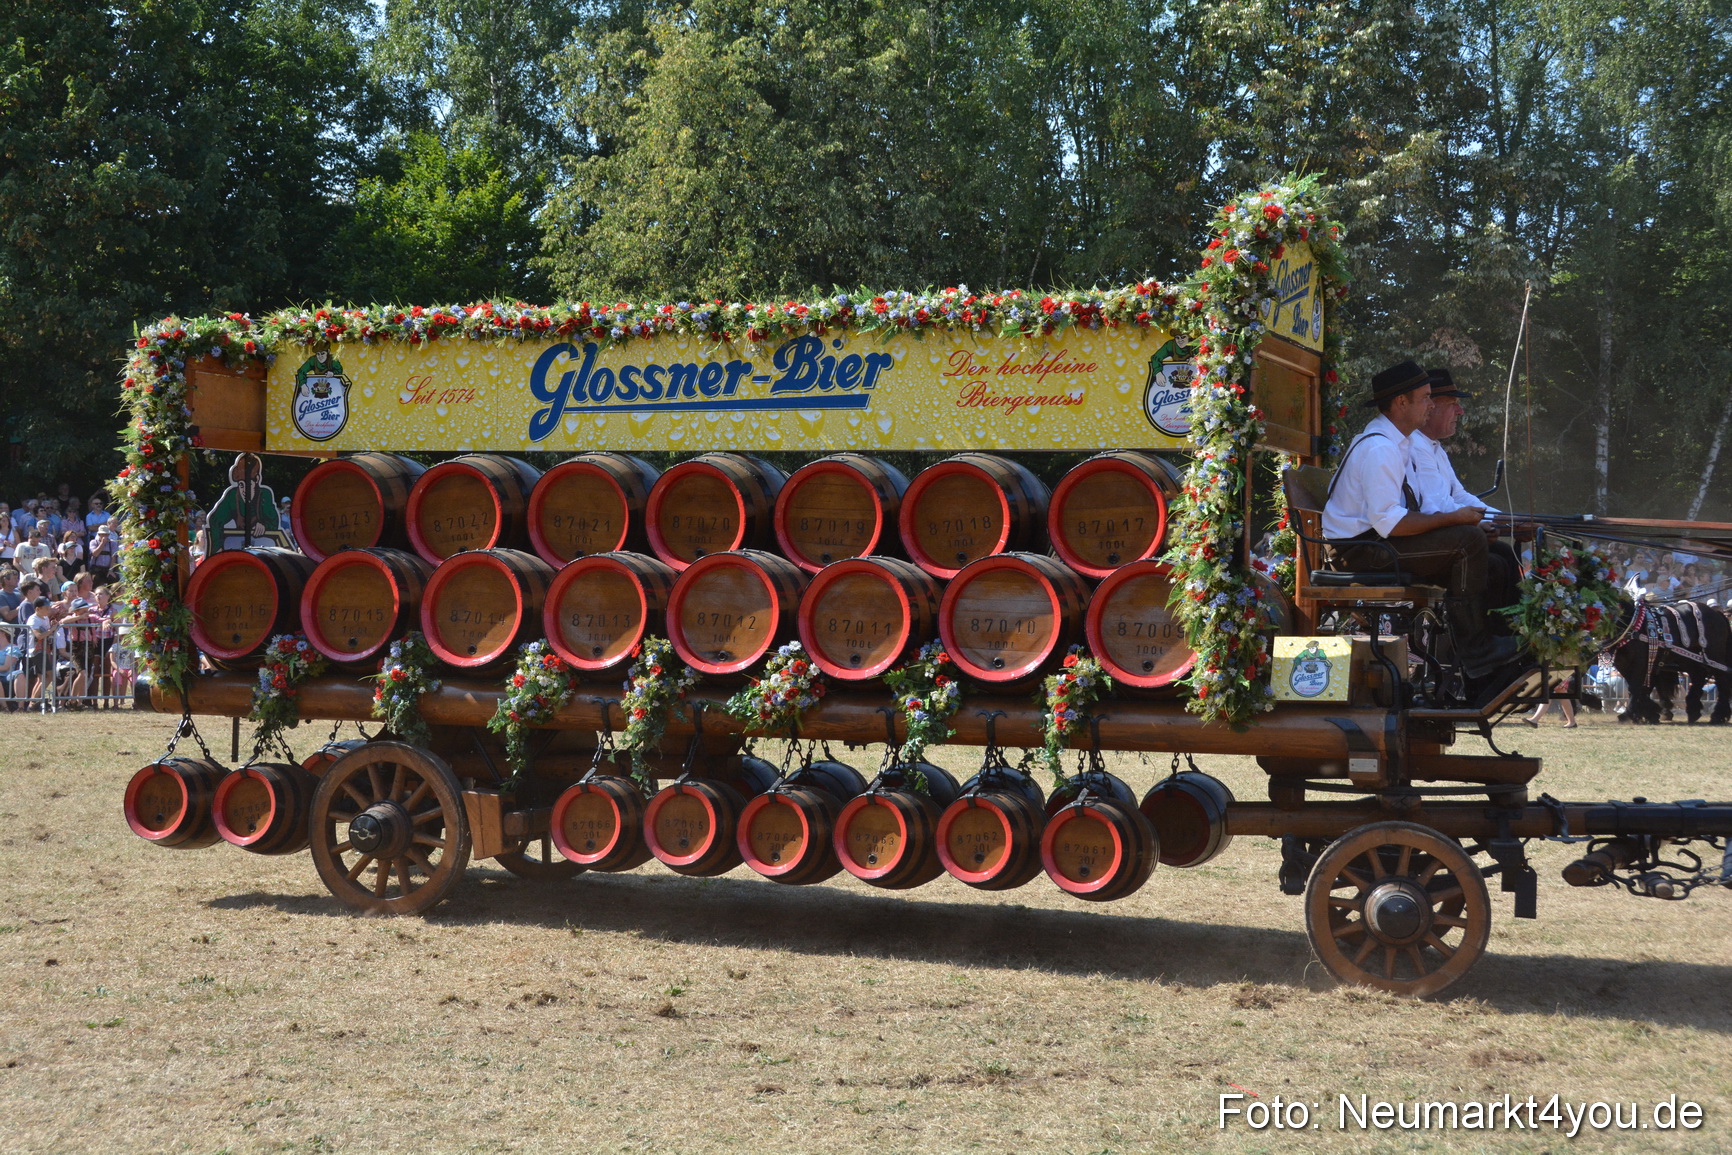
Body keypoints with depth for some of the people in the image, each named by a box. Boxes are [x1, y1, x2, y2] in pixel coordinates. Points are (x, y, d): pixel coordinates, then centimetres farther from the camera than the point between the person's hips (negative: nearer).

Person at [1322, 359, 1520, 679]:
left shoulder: (1395, 443, 14)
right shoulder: (1379, 449, -20)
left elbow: (1402, 512, 17)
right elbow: (1389, 522, -27)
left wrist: (1458, 516, 4)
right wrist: (1453, 518, -19)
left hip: (1374, 540, 11)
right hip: (1362, 550, -11)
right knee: (1469, 540, -19)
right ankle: (1475, 652, -12)